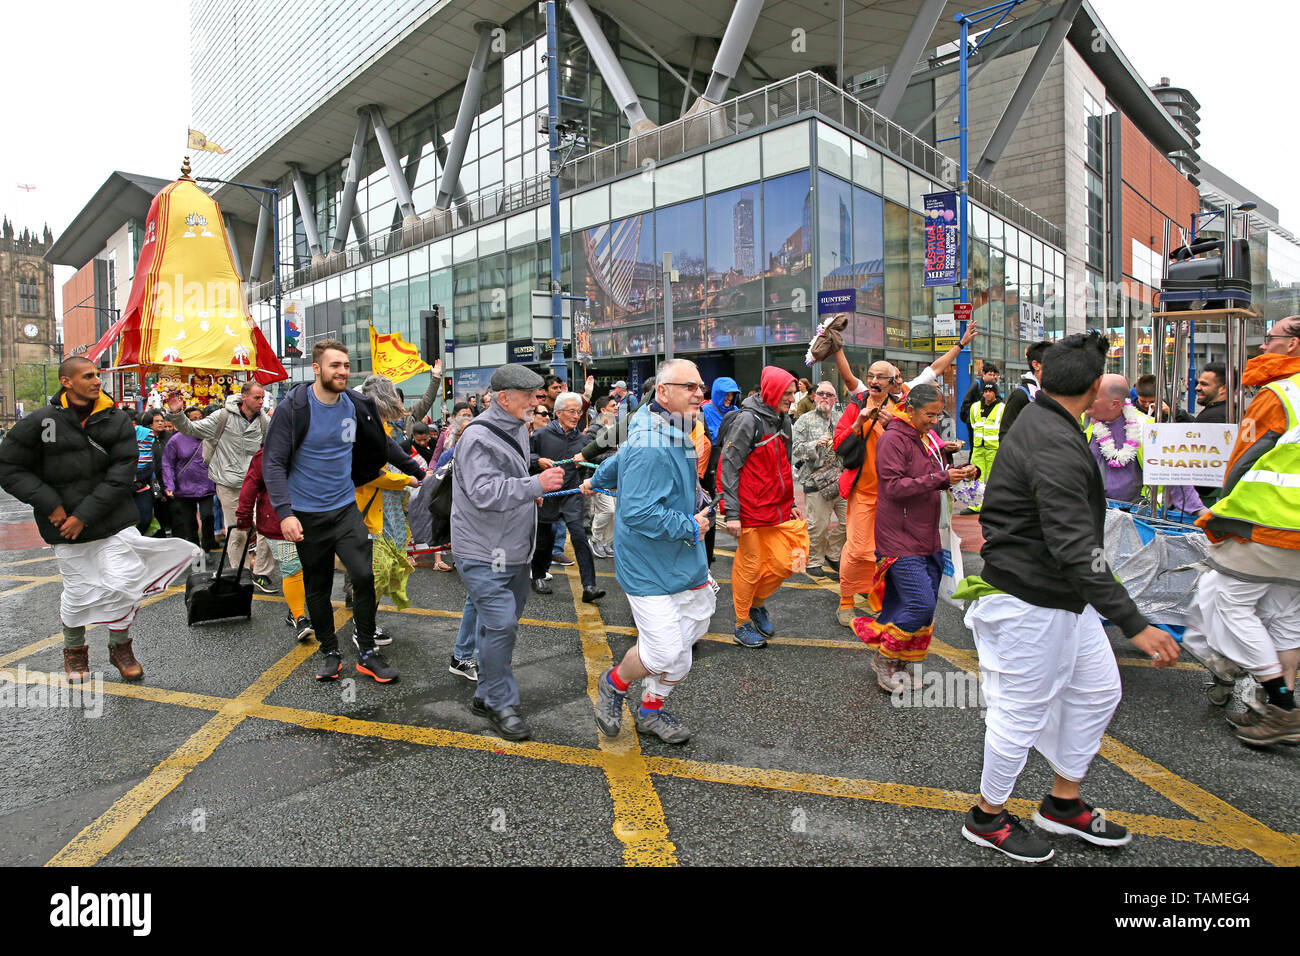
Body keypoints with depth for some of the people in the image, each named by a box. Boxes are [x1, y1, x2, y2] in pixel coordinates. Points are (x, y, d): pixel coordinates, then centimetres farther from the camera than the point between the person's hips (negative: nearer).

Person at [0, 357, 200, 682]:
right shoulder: (40, 422, -5)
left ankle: (120, 645, 22)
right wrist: (51, 505, -11)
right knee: (78, 591, 8)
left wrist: (85, 515, -13)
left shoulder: (118, 419, -2)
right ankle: (74, 649, 35)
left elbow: (123, 472, -7)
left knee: (123, 582, -2)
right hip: (64, 525, -1)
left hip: (115, 520, 1)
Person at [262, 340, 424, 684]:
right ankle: (329, 651, 28)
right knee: (317, 588, 10)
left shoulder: (357, 405, 1)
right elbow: (273, 463, -15)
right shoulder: (293, 408, -12)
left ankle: (367, 653, 6)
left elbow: (384, 445, 17)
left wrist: (418, 471, 19)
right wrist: (284, 512, -26)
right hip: (306, 515, -2)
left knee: (364, 575, -9)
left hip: (345, 508, 2)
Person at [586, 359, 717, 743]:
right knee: (664, 651, -8)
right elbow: (638, 512, -31)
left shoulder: (676, 434, 9)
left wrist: (596, 481, 42)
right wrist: (690, 528, -18)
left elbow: (620, 460, 25)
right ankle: (613, 684, 23)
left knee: (680, 651, 15)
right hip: (649, 566, -9)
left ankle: (651, 710, 37)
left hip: (684, 563, 10)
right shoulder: (650, 446, -24)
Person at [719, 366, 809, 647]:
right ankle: (742, 624, 21)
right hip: (751, 508, -7)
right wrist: (732, 513, -18)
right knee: (750, 566, 3)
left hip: (778, 508, 7)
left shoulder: (784, 421, 13)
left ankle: (757, 603, 30)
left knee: (784, 563, 4)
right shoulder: (748, 419, -12)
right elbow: (728, 466, -14)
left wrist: (791, 503, 18)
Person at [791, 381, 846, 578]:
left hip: (840, 481, 5)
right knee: (818, 525, -2)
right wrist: (816, 444, -22)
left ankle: (832, 555, 26)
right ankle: (814, 562, 16)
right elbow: (797, 449, -8)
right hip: (816, 481, -5)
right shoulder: (805, 420, 1)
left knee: (848, 520, 6)